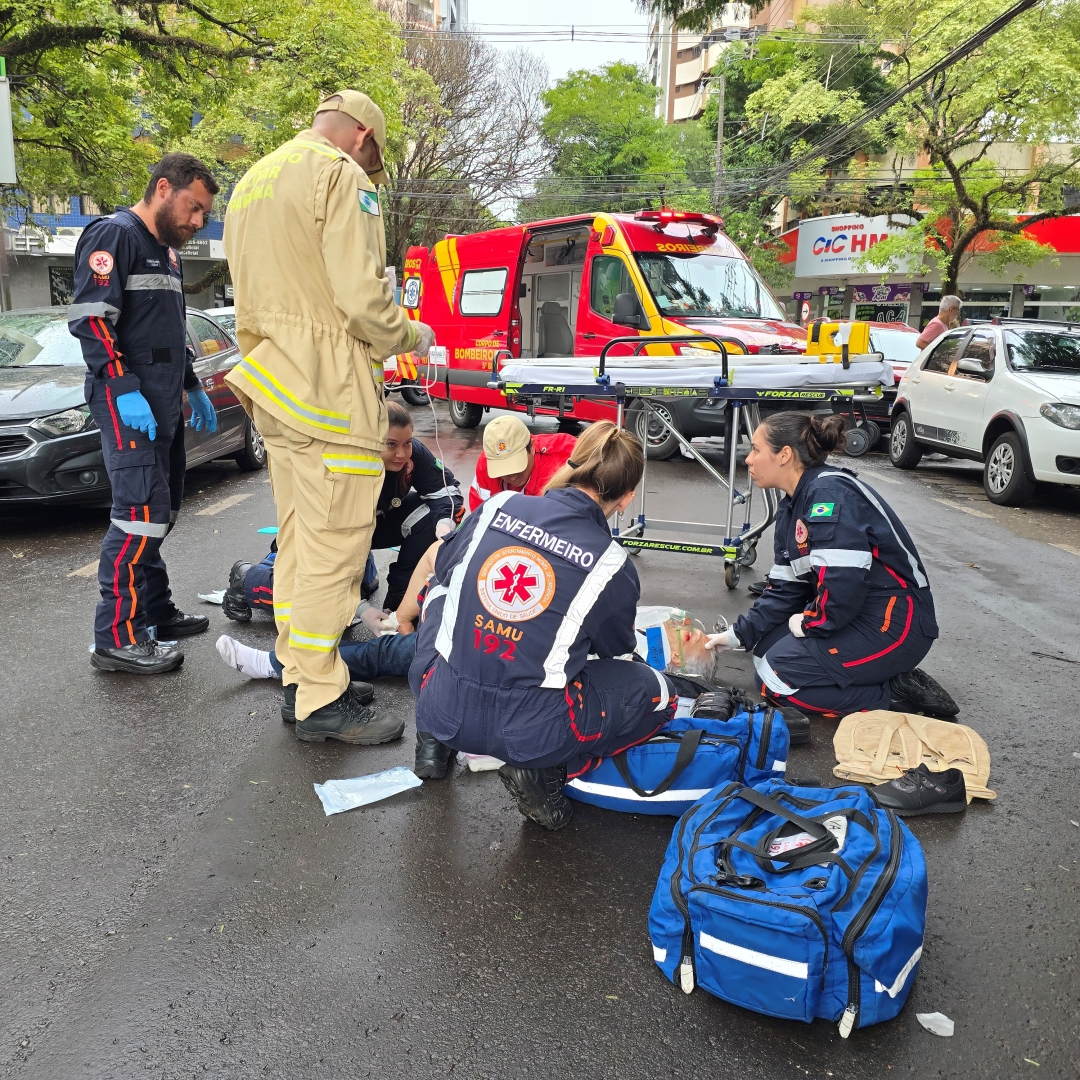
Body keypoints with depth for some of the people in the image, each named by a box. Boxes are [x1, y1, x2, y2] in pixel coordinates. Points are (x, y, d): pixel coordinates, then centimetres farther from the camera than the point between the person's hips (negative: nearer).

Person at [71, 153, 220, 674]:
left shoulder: (167, 251, 22)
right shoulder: (114, 236, -7)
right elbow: (89, 319, -17)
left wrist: (192, 388, 23)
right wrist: (124, 390, -23)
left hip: (164, 405, 10)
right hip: (128, 402, -10)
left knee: (160, 513, 11)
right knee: (140, 514, -14)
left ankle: (156, 613, 20)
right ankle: (116, 638, -10)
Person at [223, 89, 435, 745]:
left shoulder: (253, 181, 22)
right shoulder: (342, 176, -8)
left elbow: (253, 294, 20)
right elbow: (362, 295, -17)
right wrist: (412, 336, -1)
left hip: (275, 385, 10)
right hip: (328, 390, -10)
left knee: (297, 534, 16)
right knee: (335, 543, -6)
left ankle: (299, 674, 26)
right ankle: (321, 702, 0)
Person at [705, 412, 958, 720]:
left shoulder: (832, 493, -21)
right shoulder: (792, 508, 10)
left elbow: (843, 586, -28)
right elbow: (785, 588, 11)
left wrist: (809, 622, -11)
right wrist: (739, 635, 3)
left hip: (893, 625, -10)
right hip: (857, 615, 10)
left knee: (776, 674, -11)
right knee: (767, 649, 12)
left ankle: (894, 695, -5)